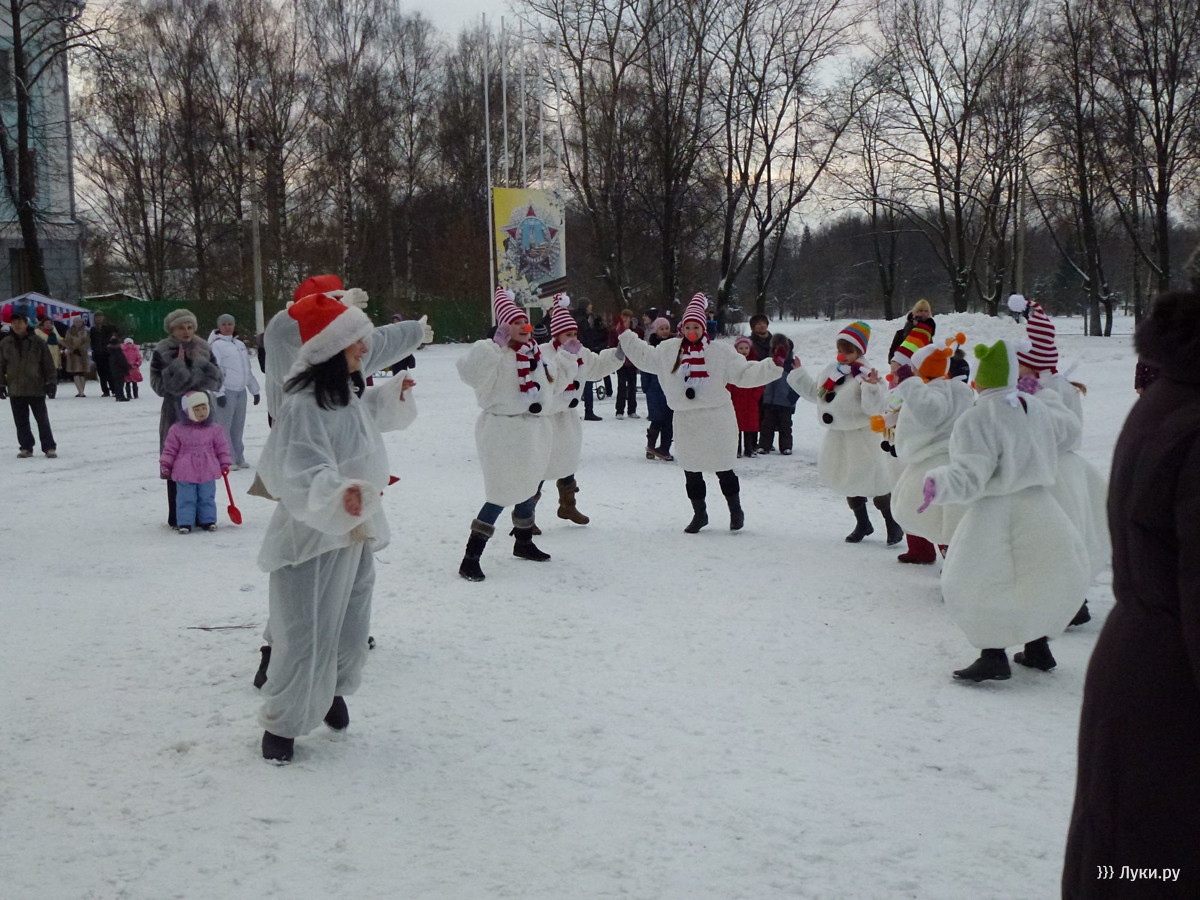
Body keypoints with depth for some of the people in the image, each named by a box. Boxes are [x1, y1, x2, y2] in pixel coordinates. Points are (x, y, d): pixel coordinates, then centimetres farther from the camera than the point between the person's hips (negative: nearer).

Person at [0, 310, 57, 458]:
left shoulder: (37, 342, -4)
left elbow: (48, 363, -1)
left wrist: (50, 381, -5)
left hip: (36, 389, -3)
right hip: (15, 390, 3)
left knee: (42, 419, 2)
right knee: (21, 421, 8)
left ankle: (49, 447, 8)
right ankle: (26, 447, 17)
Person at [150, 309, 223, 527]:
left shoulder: (204, 349, 10)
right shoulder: (162, 352, -1)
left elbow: (217, 379, 9)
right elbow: (158, 385, -8)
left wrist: (201, 366, -8)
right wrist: (178, 366, -15)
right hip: (175, 415, -3)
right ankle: (177, 517, 5)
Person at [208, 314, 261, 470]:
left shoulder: (240, 345, 17)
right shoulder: (216, 345, -5)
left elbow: (247, 369, 23)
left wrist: (254, 390, 21)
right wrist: (219, 392, -18)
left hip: (241, 391, 7)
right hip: (225, 391, -7)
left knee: (238, 427, 9)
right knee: (224, 426, -6)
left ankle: (238, 458, 16)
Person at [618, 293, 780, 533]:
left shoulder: (721, 352, -4)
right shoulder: (669, 350, 6)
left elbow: (744, 373, -6)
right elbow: (645, 357, 21)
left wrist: (772, 367, -18)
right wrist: (626, 337, 18)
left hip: (716, 418, -3)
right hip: (686, 420, 3)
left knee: (723, 468, 3)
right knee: (691, 470, 10)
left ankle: (736, 510, 23)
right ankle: (699, 513, 27)